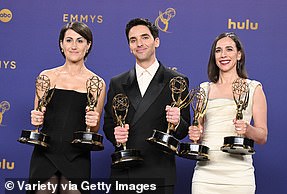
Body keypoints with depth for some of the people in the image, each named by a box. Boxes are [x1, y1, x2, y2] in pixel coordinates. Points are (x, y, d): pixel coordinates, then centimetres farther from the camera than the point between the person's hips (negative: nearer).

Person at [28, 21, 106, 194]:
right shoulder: (47, 76, 5)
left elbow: (94, 130, 8)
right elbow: (37, 117, 14)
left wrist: (93, 123, -12)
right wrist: (36, 119, -7)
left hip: (77, 158, -1)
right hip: (45, 154, 1)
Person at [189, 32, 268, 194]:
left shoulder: (253, 88, 4)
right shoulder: (205, 89, 12)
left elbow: (263, 137, 3)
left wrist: (247, 129, -17)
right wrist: (195, 134, -2)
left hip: (238, 173, -2)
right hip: (205, 171, 2)